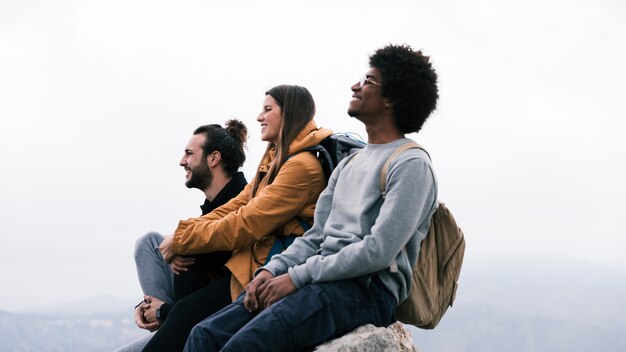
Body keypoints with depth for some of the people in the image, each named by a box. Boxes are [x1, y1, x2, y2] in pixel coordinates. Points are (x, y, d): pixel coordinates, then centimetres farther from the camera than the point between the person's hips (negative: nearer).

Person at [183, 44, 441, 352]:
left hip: (367, 291, -8)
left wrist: (297, 277, -15)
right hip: (324, 279, 8)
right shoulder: (349, 164, 24)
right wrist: (272, 270, 1)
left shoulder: (410, 164, -5)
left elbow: (378, 251, -15)